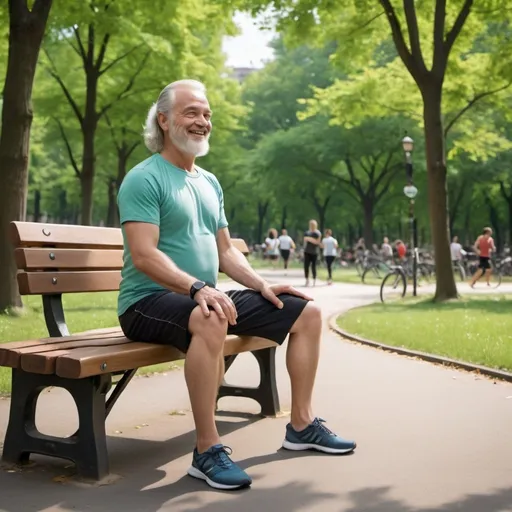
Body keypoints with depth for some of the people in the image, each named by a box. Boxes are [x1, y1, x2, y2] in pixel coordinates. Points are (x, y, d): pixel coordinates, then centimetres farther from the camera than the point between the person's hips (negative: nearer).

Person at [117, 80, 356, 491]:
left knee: (307, 313, 4)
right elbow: (143, 257, -21)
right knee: (211, 320, -43)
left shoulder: (210, 183, 16)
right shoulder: (145, 179, -10)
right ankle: (207, 450, -31)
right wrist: (197, 288, -33)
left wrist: (262, 285, 2)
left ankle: (301, 425, 13)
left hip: (206, 297, 8)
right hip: (150, 302, -8)